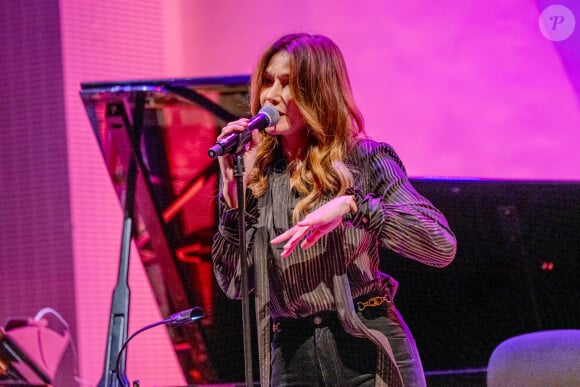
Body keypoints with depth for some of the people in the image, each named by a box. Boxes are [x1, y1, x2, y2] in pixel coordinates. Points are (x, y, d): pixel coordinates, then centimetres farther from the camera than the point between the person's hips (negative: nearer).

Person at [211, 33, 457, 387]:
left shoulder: (363, 161, -2)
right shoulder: (257, 174, 7)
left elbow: (442, 245, -11)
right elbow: (233, 284, 3)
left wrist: (352, 204, -20)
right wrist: (231, 187, -4)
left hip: (365, 348, -3)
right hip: (291, 357, 3)